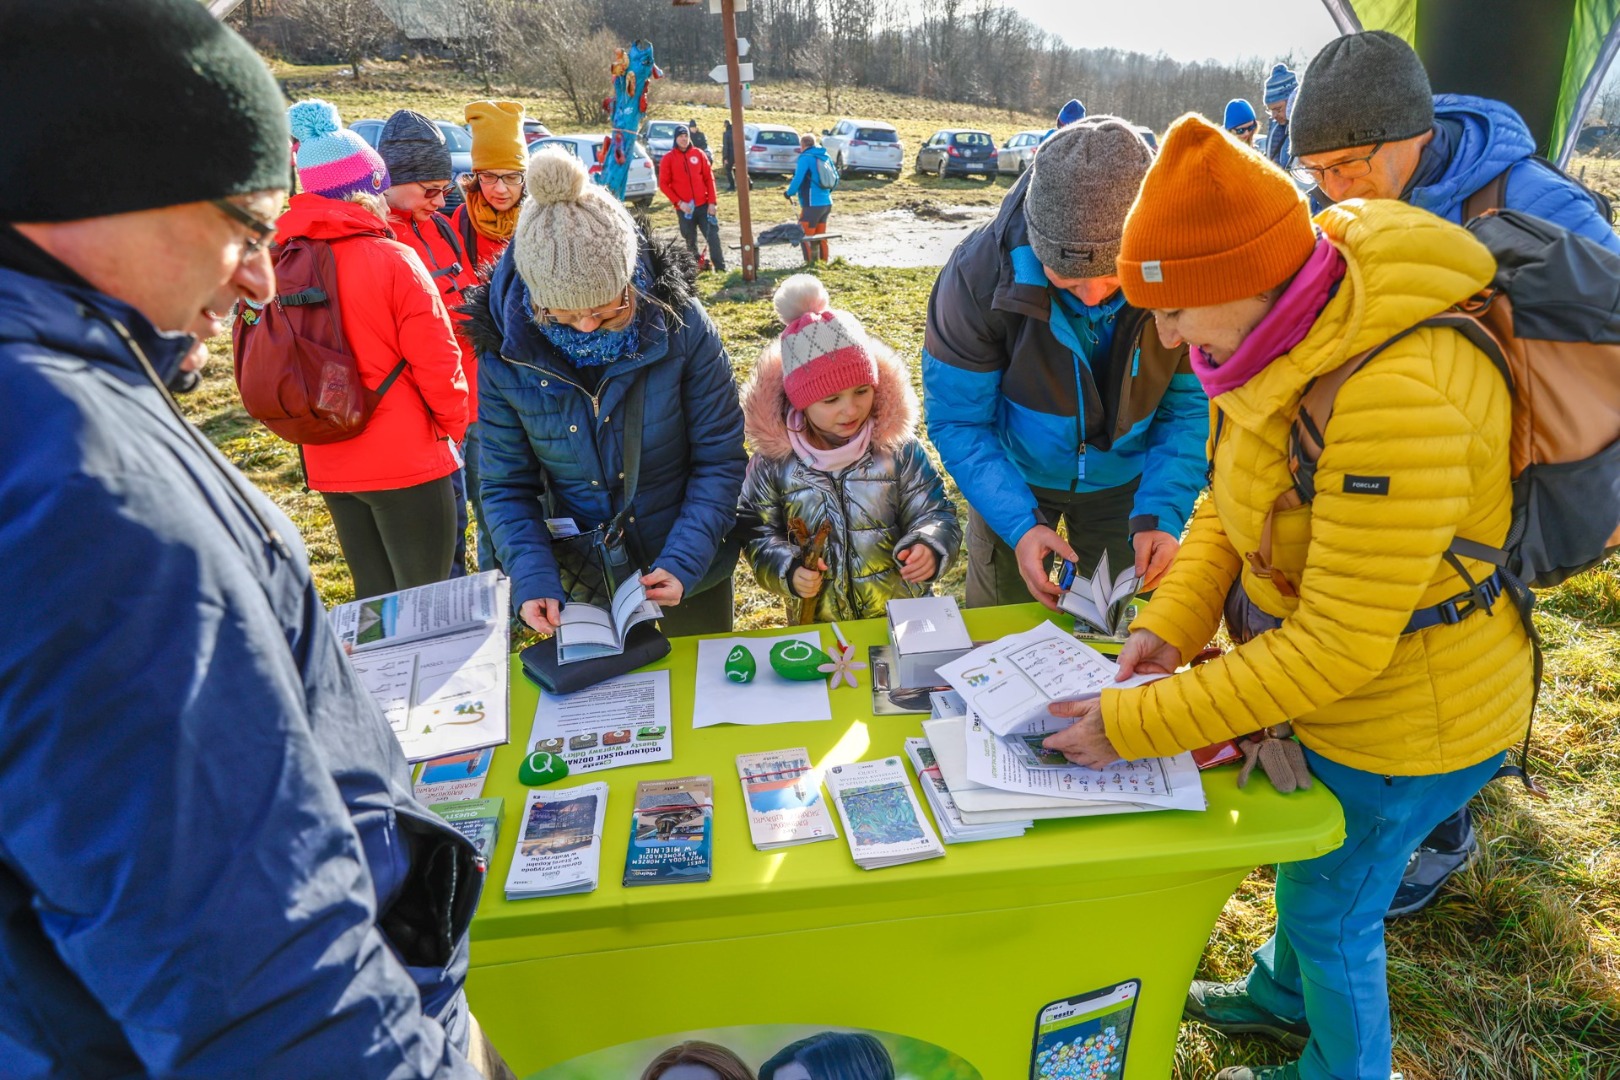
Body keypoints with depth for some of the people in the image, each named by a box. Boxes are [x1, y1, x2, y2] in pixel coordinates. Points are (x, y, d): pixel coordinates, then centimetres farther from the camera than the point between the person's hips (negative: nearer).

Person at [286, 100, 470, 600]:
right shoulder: (393, 259, -14)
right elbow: (435, 358, -13)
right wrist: (452, 423, 3)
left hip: (329, 461, 6)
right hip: (406, 460, -5)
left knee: (372, 598, 18)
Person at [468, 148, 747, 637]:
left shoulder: (680, 325, -19)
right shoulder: (505, 354, -14)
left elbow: (720, 459, -14)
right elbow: (506, 485, -6)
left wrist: (685, 560, -26)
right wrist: (532, 578, -22)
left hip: (688, 574, -1)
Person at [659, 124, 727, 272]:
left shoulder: (699, 154, 5)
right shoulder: (668, 158, 1)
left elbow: (709, 178, 5)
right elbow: (663, 184, -1)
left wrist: (712, 202, -3)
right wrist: (678, 202, -12)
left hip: (704, 205, 1)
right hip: (684, 208, -1)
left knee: (713, 236, -5)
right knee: (691, 241, 7)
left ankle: (721, 268, -1)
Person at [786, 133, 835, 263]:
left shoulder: (806, 157, -10)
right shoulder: (825, 156, 11)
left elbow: (798, 178, -16)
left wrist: (790, 192, -1)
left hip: (812, 204, -8)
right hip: (827, 202, 8)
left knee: (805, 235, -1)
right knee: (820, 235, 17)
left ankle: (811, 263, -3)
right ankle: (824, 261, 22)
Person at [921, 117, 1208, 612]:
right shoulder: (980, 272, -30)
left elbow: (1191, 408, -15)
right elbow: (957, 419, -24)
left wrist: (1160, 513, -30)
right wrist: (1018, 522, -35)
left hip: (1124, 479, 1)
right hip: (1015, 478, -1)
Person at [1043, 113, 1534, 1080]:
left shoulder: (1399, 399, -37)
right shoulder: (1300, 331, -8)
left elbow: (1337, 647, -33)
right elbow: (1229, 496, 3)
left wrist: (1135, 727, -29)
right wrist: (1174, 619, -11)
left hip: (1405, 718, -8)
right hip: (1324, 680, 8)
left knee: (1332, 910, 16)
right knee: (1303, 860, 30)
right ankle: (1284, 996, 60)